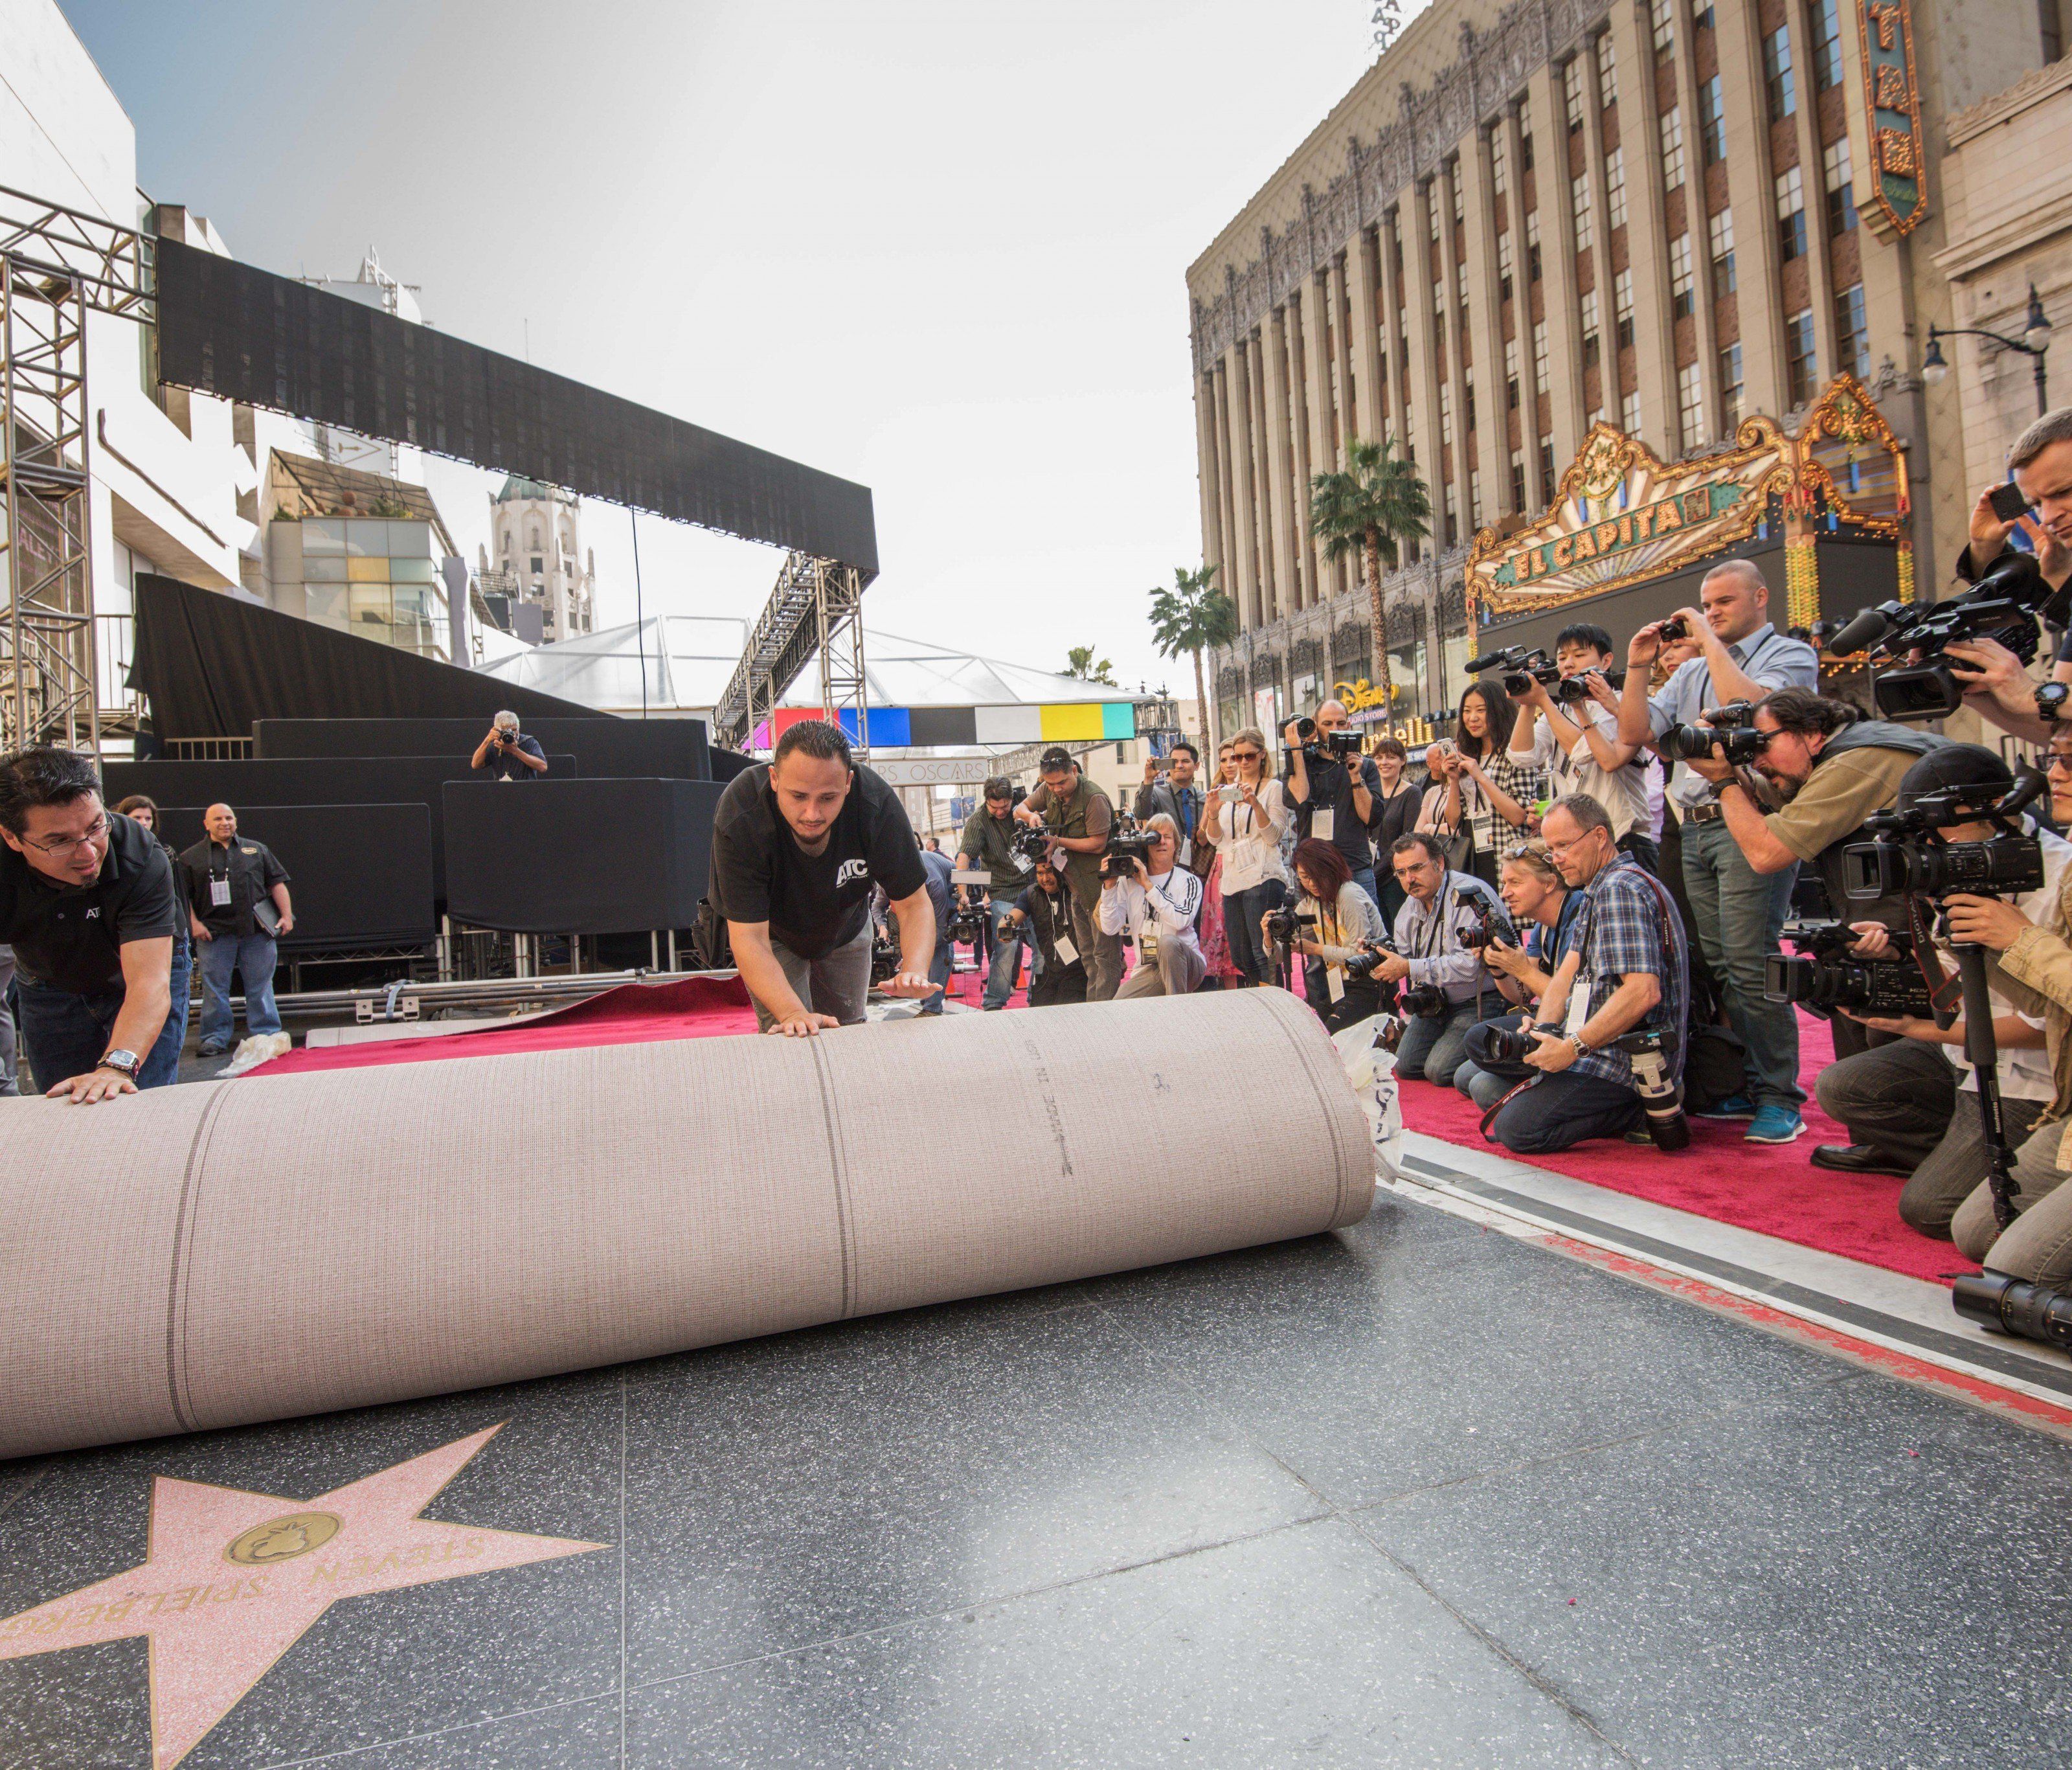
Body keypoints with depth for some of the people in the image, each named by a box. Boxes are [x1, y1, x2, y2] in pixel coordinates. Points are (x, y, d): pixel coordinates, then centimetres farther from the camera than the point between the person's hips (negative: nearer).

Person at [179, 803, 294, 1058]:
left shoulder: (257, 850, 14)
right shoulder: (191, 858, 10)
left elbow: (277, 883, 12)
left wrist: (286, 915, 3)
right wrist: (193, 923, -6)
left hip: (257, 931, 1)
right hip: (214, 933, -1)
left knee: (260, 986, 4)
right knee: (214, 988, 2)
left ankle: (266, 1034, 10)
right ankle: (216, 1037, 10)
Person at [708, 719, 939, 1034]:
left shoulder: (877, 804, -34)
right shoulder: (739, 820, -39)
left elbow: (914, 905, -28)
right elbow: (749, 937, -39)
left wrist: (914, 972, -49)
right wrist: (793, 1013, -54)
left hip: (846, 930, 2)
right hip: (774, 935, -2)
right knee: (788, 1041, -14)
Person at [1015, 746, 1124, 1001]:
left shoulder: (1094, 798, -21)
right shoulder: (1049, 791, 3)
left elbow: (1097, 844, -22)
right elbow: (1020, 809, 13)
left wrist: (1058, 841, -19)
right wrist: (1032, 816, -10)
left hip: (1100, 884, -9)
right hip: (1077, 885, 9)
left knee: (1105, 952, -6)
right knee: (1087, 953, 14)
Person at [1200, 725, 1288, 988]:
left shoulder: (1273, 787, 2)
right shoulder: (1227, 791, 17)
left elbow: (1273, 837, -6)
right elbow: (1215, 839, 12)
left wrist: (1256, 804, -21)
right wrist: (1213, 813, -8)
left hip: (1262, 879, -6)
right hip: (1232, 882, 6)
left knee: (1263, 955, -10)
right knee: (1241, 959, 9)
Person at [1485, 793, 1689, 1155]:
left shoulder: (1619, 889, -15)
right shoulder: (1598, 891, 19)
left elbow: (1643, 992, -26)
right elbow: (1567, 974, 12)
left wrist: (1573, 1048, -23)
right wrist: (1545, 1029, -5)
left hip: (1628, 1056, -11)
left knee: (1515, 1129, -22)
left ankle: (1642, 1112, -6)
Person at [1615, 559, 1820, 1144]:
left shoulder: (1790, 655, 3)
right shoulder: (1691, 672, 21)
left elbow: (1748, 707, -17)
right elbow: (1635, 733, 14)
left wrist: (1711, 643, -8)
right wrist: (1637, 667, 7)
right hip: (1695, 829, 7)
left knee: (1749, 964, -11)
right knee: (1719, 966, 8)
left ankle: (1779, 1097, -1)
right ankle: (1745, 1085, 16)